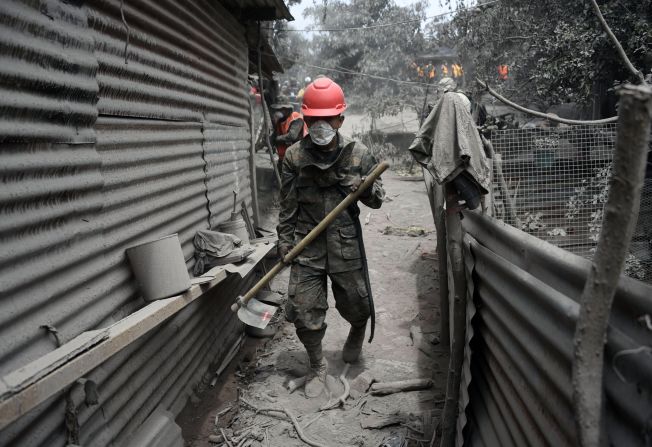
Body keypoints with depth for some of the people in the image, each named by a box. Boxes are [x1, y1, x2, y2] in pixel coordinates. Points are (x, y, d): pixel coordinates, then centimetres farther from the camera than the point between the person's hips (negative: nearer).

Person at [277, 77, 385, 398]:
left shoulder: (358, 154, -2)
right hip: (306, 244, 0)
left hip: (346, 243, 0)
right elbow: (287, 204, 6)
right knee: (305, 312, 2)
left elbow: (377, 200, 3)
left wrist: (363, 187, -18)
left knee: (355, 304, 13)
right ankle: (317, 366, 27)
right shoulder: (294, 156, 0)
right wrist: (284, 240, 2)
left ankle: (357, 332, 51)